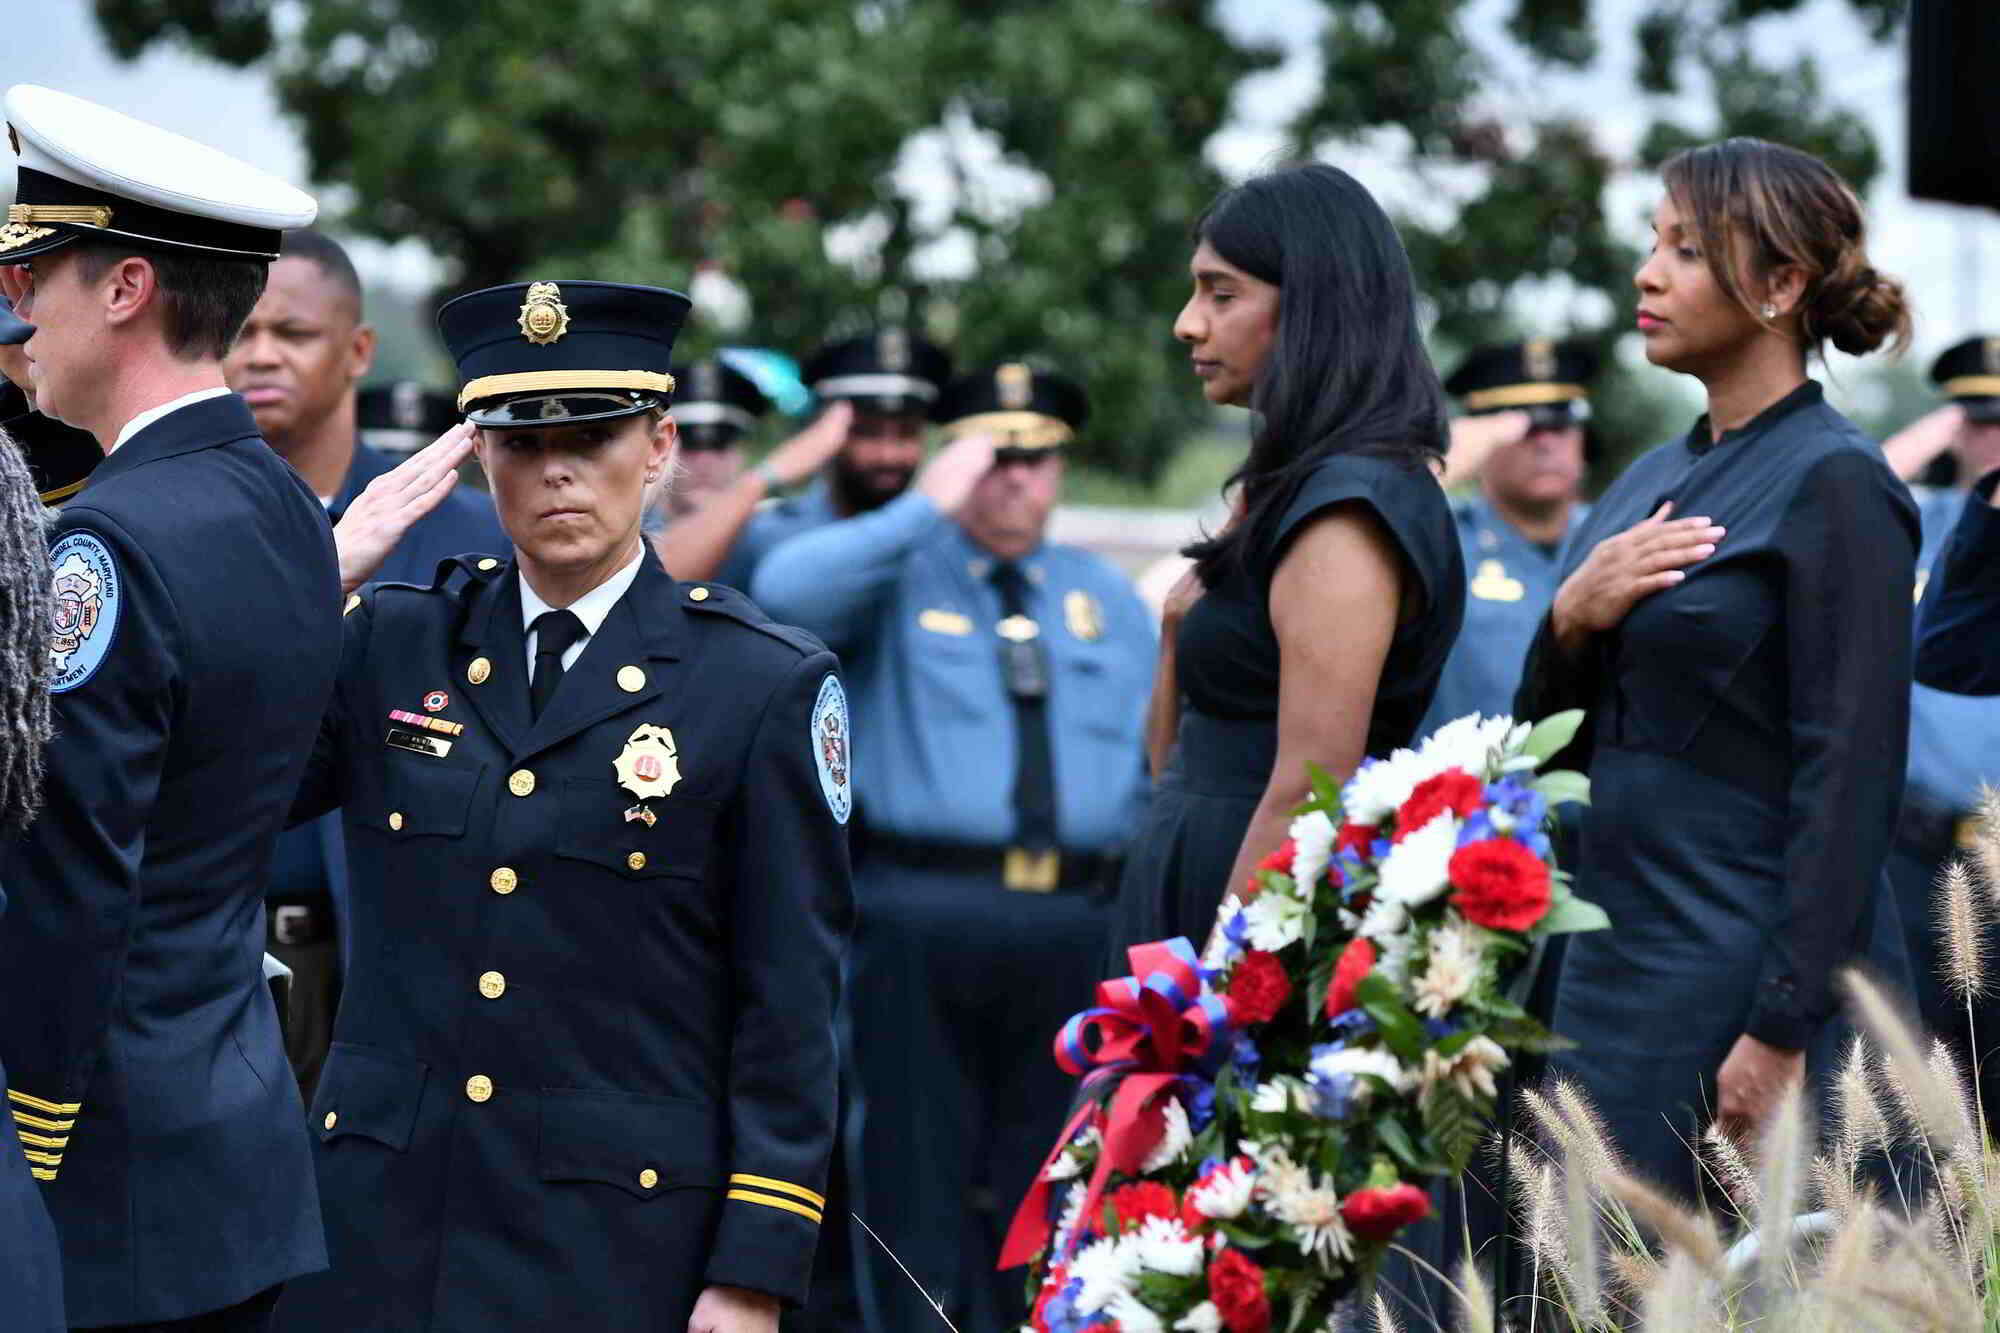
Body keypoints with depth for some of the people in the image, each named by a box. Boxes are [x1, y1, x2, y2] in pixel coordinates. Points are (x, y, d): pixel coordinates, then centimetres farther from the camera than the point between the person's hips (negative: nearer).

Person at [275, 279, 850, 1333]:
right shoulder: (389, 641, 8)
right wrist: (322, 578, -4)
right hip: (378, 1216, 3)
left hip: (620, 1237, -3)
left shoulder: (765, 685, -3)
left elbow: (790, 1009, -4)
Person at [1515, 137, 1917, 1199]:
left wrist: (1784, 1033, -20)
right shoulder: (1652, 481, 15)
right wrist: (1570, 621, -4)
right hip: (1619, 955, 8)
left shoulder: (1833, 483, -10)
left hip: (1751, 973, -8)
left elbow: (1851, 779, -16)